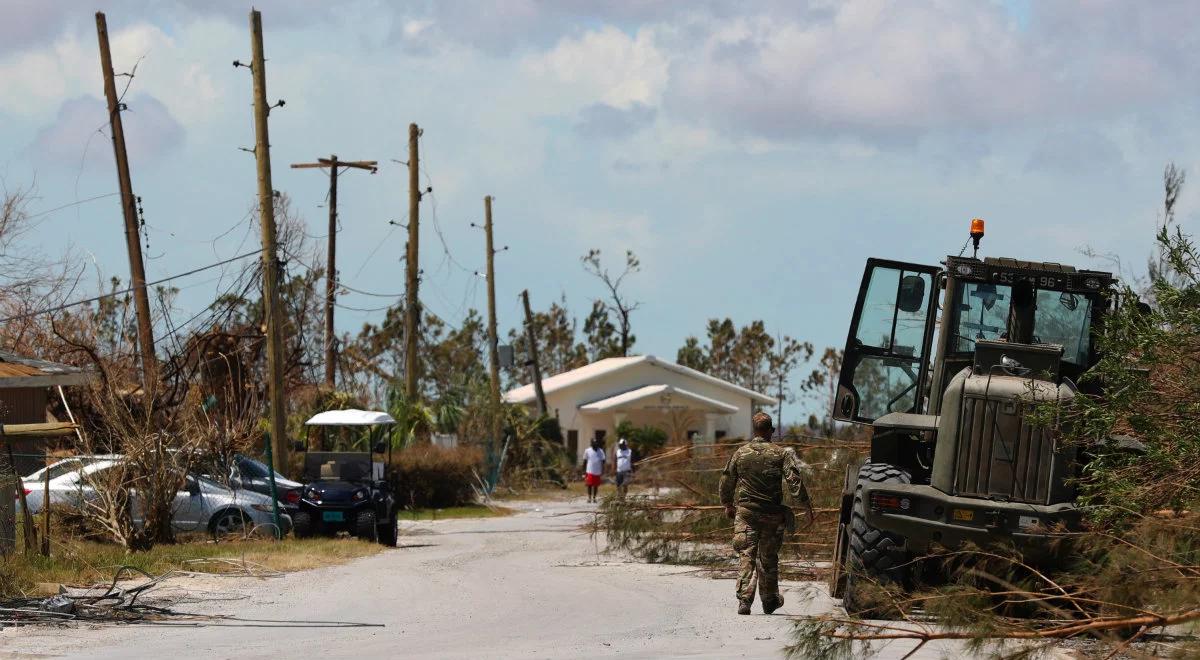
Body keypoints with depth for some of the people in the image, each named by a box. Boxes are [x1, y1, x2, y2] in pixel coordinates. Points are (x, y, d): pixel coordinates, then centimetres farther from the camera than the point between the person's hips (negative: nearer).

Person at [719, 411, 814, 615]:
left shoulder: (740, 453, 3)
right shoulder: (781, 453, -5)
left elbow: (726, 481, 12)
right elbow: (795, 482, -11)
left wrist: (728, 504, 27)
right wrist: (807, 507, -6)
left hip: (745, 512, 1)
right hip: (772, 514, 0)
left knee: (746, 556, -2)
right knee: (768, 558, 13)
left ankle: (744, 600, -16)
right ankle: (769, 601, 26)